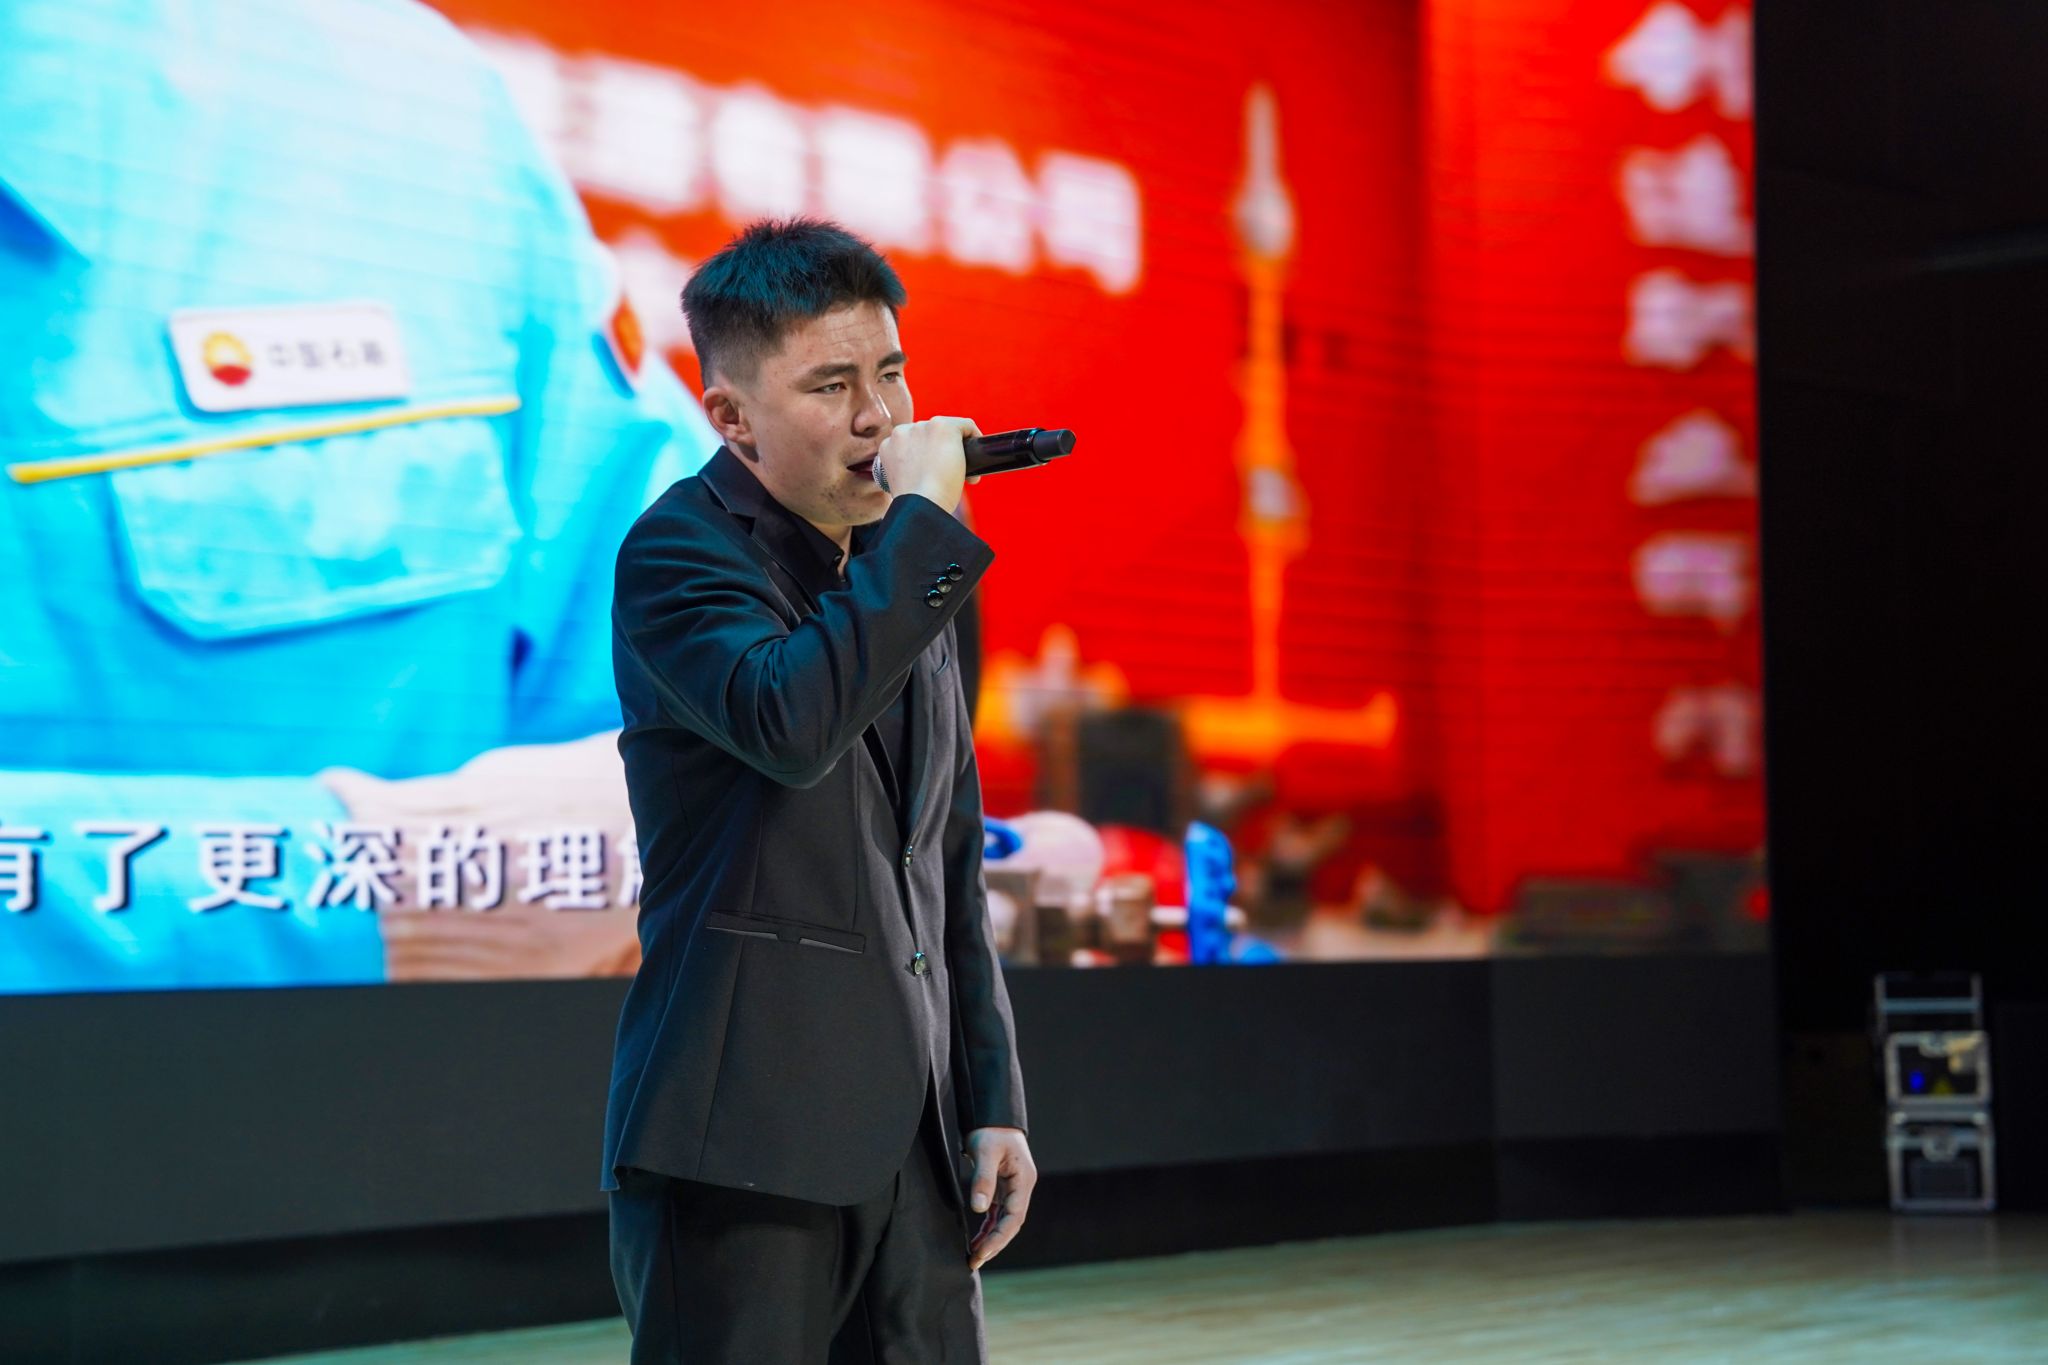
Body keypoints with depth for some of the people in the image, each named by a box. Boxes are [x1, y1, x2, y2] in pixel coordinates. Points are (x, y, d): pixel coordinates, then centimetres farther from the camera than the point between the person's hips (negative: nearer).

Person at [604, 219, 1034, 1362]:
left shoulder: (904, 576, 16)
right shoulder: (680, 551, -7)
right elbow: (791, 724, -28)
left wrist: (992, 1097, 16)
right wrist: (922, 519, -19)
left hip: (911, 1138, 7)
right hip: (744, 1136, -7)